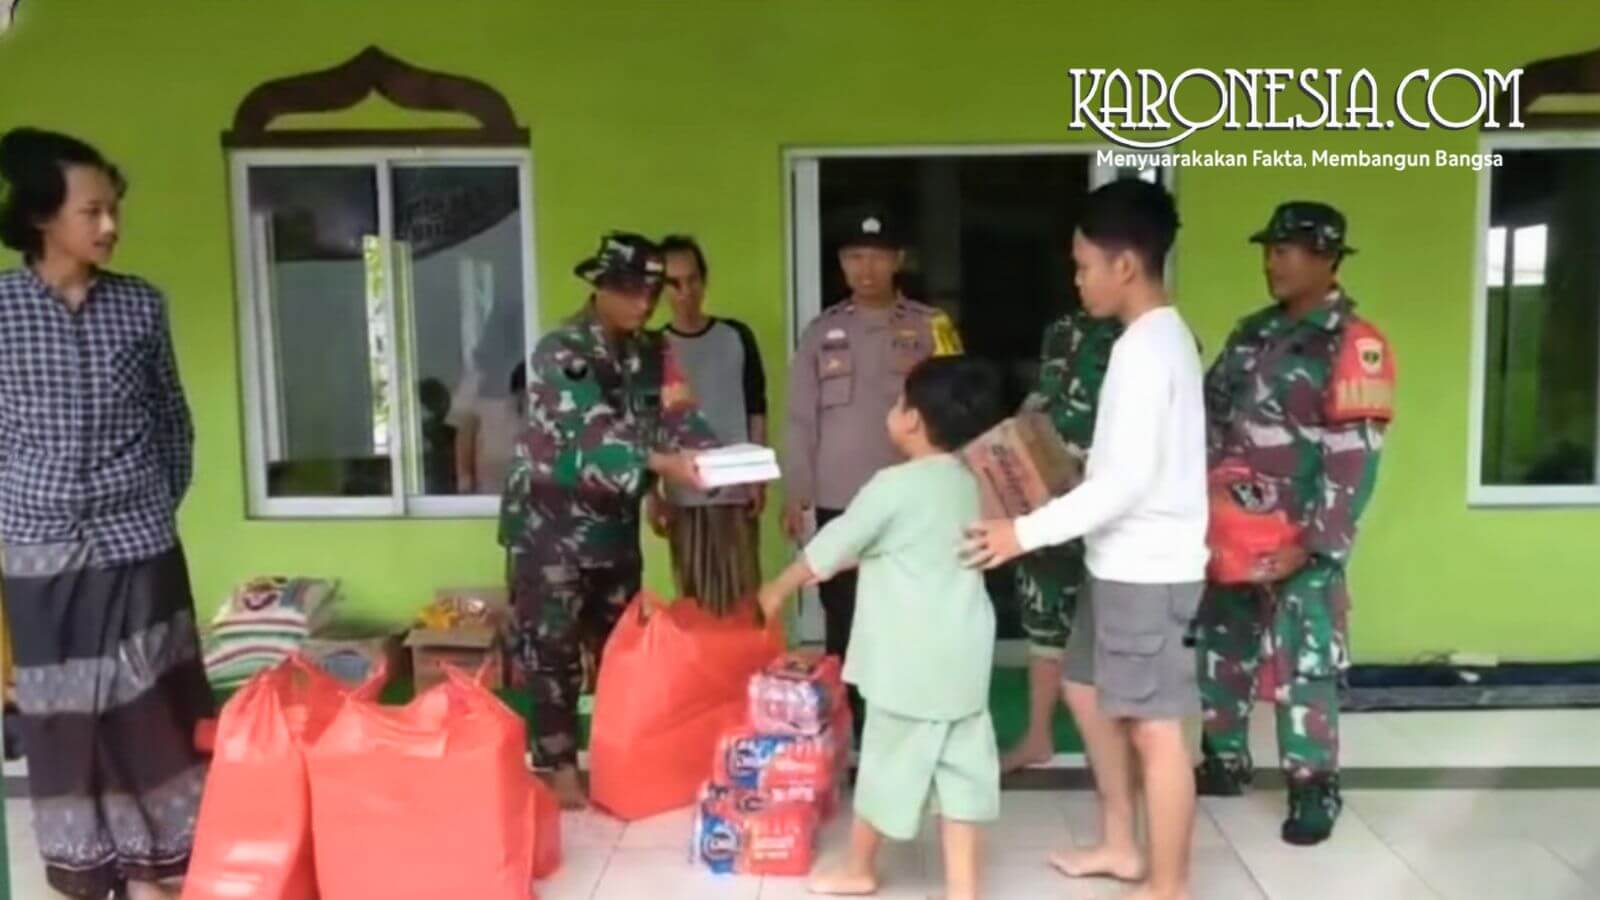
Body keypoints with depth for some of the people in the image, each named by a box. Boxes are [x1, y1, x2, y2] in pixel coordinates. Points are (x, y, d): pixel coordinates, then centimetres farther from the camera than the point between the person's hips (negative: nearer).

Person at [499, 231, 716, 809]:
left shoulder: (649, 353, 5)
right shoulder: (560, 351, -17)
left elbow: (675, 419, -4)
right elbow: (595, 433, -29)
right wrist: (663, 464, -45)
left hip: (615, 524, 7)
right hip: (551, 525, -6)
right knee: (553, 646, 2)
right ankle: (558, 764, 15)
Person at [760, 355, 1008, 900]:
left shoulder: (893, 485, -16)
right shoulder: (964, 482, 8)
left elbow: (831, 545, -5)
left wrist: (779, 589, 10)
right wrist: (842, 565, 27)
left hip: (913, 656, -7)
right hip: (962, 654, 7)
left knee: (889, 761, 10)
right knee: (960, 763, 10)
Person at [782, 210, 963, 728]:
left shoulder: (930, 327, 2)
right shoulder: (821, 332, 7)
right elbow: (802, 420, 8)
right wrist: (795, 494, 4)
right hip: (838, 503, 2)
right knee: (845, 627, 8)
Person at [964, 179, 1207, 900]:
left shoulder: (1144, 349, -20)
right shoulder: (1162, 336, 11)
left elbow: (1129, 479, -26)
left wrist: (1028, 531, -22)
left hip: (1147, 568, -10)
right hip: (1126, 561, 10)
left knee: (1154, 727, 1)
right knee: (1087, 690, 21)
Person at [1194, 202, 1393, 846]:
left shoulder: (1355, 345, -12)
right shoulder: (1254, 331, 10)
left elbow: (1354, 461, -17)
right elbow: (1212, 412, 15)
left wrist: (1312, 546, -20)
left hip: (1300, 539, -7)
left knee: (1300, 662, 0)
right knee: (1222, 647, 15)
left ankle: (1315, 789, 16)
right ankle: (1224, 760, 31)